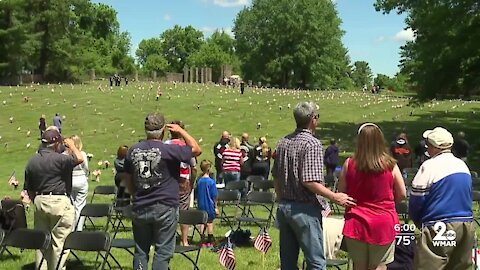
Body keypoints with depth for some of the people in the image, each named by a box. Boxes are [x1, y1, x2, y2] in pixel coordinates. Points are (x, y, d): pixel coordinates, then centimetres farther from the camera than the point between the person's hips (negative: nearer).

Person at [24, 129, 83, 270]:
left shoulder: (32, 162, 8)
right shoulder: (58, 159, -15)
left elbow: (29, 190, 12)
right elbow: (79, 158, -12)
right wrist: (72, 145, 5)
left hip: (39, 201, 7)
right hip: (59, 202, -7)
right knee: (59, 242, 2)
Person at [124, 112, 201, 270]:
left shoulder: (133, 151, 3)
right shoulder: (169, 150, -14)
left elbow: (128, 181, 11)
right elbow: (196, 149, -4)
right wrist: (181, 131, 5)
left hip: (140, 208, 5)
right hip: (165, 208, -5)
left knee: (141, 251, 13)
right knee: (163, 252, 4)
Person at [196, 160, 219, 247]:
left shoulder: (199, 181, -1)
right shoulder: (211, 182, -14)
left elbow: (197, 195, 7)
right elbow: (214, 196, -10)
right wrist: (216, 207, -1)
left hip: (201, 206, 4)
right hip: (210, 206, -4)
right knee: (210, 223, 6)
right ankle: (210, 241, 14)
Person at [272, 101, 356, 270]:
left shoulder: (283, 143, 10)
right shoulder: (312, 144, -14)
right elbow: (309, 181, -21)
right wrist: (334, 197, -14)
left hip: (283, 207, 8)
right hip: (304, 209, -8)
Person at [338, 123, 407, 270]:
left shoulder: (350, 163, -8)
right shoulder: (390, 165, -10)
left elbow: (341, 191, 2)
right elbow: (402, 195, -2)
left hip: (356, 223, 1)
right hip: (383, 224, -1)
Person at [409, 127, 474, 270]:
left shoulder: (430, 166, -12)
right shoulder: (463, 165, 9)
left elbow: (416, 199, -9)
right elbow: (466, 196, 17)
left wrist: (417, 220, 9)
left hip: (439, 228, -7)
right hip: (467, 226, 7)